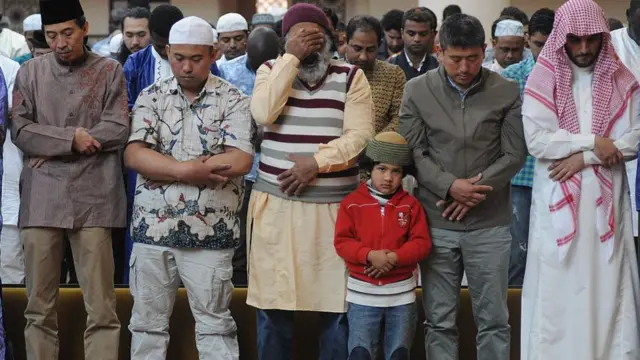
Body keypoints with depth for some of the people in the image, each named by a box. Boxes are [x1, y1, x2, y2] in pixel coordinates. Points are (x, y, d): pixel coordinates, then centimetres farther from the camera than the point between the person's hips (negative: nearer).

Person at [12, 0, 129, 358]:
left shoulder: (110, 71, 7)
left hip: (93, 198, -2)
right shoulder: (30, 72, 11)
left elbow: (119, 130, -3)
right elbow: (20, 131, 2)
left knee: (101, 307, -4)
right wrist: (71, 138, -11)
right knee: (40, 307, 4)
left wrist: (53, 147, -6)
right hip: (41, 198, 2)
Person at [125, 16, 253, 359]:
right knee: (148, 321, 10)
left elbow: (241, 161, -14)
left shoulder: (233, 100, -1)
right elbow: (134, 155, -6)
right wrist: (189, 170, -17)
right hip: (153, 227, 2)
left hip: (210, 231, -2)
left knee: (215, 324, 4)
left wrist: (166, 170, -12)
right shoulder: (151, 96, 6)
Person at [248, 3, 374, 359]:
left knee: (336, 303, 1)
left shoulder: (351, 76, 4)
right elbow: (264, 114, -13)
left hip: (335, 207, -1)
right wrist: (291, 58, -12)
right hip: (277, 204, 1)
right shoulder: (271, 70, 7)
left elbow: (360, 136, -6)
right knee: (273, 303, 4)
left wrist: (317, 161, -18)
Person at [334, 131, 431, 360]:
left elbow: (422, 244, -4)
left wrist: (394, 257, -19)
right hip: (363, 293, -1)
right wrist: (370, 255, -21)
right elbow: (342, 242, -5)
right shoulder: (352, 202, -1)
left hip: (401, 294, 1)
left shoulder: (411, 205, 1)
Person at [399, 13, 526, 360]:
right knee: (439, 321, 7)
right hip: (435, 223, 0)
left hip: (490, 224, 0)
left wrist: (474, 190, -13)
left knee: (493, 320, 7)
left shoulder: (507, 92, -1)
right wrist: (450, 186, -16)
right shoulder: (417, 90, 0)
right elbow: (413, 153, -2)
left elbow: (514, 155, -2)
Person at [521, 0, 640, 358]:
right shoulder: (543, 79, -1)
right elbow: (536, 140, -11)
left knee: (608, 286, 3)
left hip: (606, 198, 2)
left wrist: (583, 158, -12)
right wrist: (593, 142, -11)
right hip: (558, 199, -1)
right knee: (557, 288, 1)